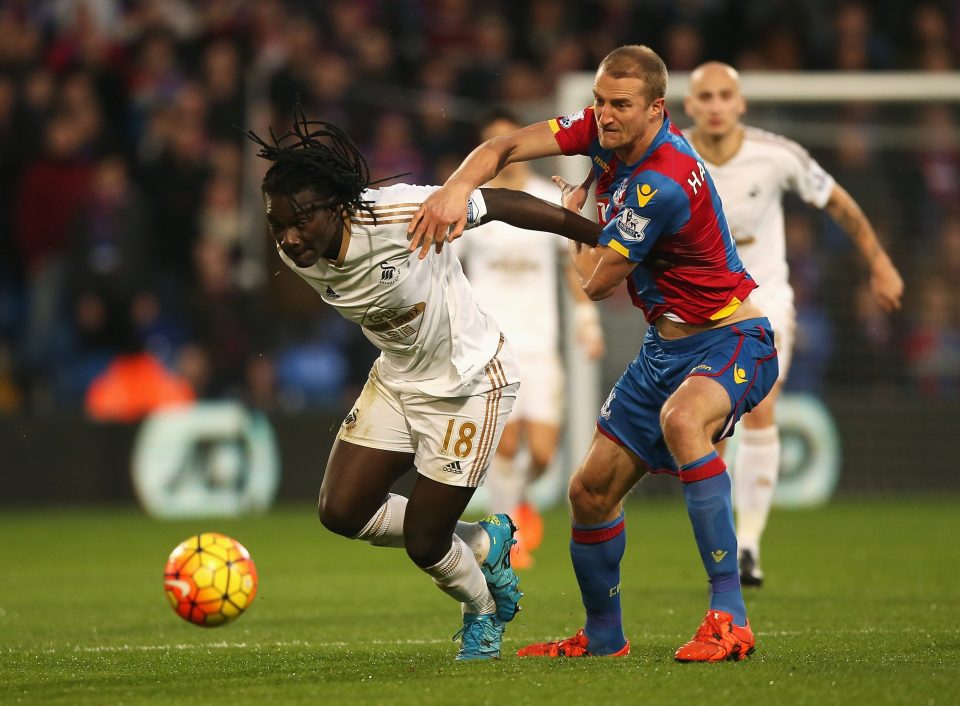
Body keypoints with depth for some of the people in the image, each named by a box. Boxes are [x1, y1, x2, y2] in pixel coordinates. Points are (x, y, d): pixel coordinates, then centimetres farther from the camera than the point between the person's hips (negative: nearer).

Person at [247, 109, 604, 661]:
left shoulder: (404, 213, -34)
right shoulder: (299, 257, -14)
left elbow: (503, 204, -21)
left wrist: (606, 238, -12)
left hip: (470, 382, -6)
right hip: (397, 382, 6)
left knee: (423, 543, -3)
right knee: (342, 512, -1)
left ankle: (484, 614, 33)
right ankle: (483, 544, 23)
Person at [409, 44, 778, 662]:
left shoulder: (665, 183, -28)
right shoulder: (603, 129, -3)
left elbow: (596, 282, -17)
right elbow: (506, 147, -1)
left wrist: (573, 214, 2)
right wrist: (458, 187, -22)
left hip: (731, 340, -9)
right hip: (668, 343, 9)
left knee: (681, 420, -40)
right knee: (591, 492, 9)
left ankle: (729, 619, -41)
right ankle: (603, 637, 32)